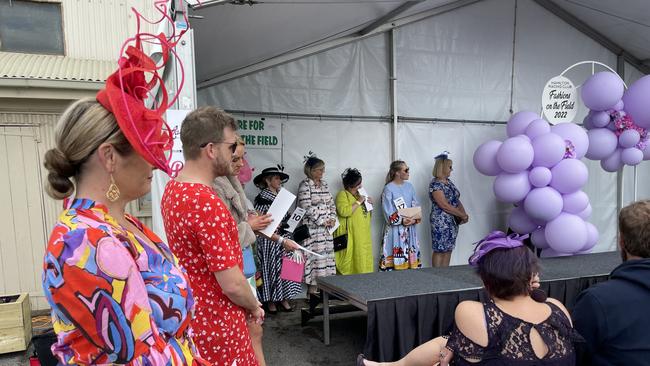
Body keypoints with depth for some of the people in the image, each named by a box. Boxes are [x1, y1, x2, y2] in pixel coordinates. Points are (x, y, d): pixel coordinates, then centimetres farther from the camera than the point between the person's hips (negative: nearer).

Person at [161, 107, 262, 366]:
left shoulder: (173, 189, 2)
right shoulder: (208, 204, -29)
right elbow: (232, 284, -25)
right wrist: (254, 307, -6)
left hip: (191, 315, 9)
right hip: (216, 324, -9)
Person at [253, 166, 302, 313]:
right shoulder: (261, 199, -15)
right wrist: (281, 239, -31)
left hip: (284, 240, 6)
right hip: (269, 241, -6)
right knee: (270, 268, 4)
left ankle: (283, 298, 20)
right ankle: (270, 300, 19)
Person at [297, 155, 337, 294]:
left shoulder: (324, 184, 15)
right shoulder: (305, 185, -8)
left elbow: (331, 203, 17)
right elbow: (306, 207, -15)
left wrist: (332, 218, 1)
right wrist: (321, 221, -14)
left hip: (327, 228, 7)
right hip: (312, 228, -7)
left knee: (327, 255, 8)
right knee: (315, 256, -7)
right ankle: (312, 288, 2)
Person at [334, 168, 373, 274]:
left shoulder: (359, 194, 19)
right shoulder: (342, 195, -5)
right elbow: (344, 211, -23)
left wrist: (369, 204, 8)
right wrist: (358, 202, -17)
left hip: (364, 236, 8)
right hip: (351, 236, -8)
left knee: (363, 260, 7)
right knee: (351, 260, -9)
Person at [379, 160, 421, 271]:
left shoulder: (409, 186, 9)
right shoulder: (388, 188, -9)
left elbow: (416, 206, 8)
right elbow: (388, 212, -12)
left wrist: (414, 219, -9)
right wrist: (401, 220, -20)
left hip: (410, 228, 6)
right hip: (395, 228, -5)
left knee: (411, 255, 7)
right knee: (397, 255, -5)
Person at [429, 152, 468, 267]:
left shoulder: (448, 181, 11)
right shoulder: (435, 184, -16)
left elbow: (456, 199, 12)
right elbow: (445, 205, -21)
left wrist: (464, 214, -5)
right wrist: (462, 215, -15)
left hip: (453, 221, 8)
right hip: (441, 222, -8)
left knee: (448, 250, 11)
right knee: (439, 250, 0)